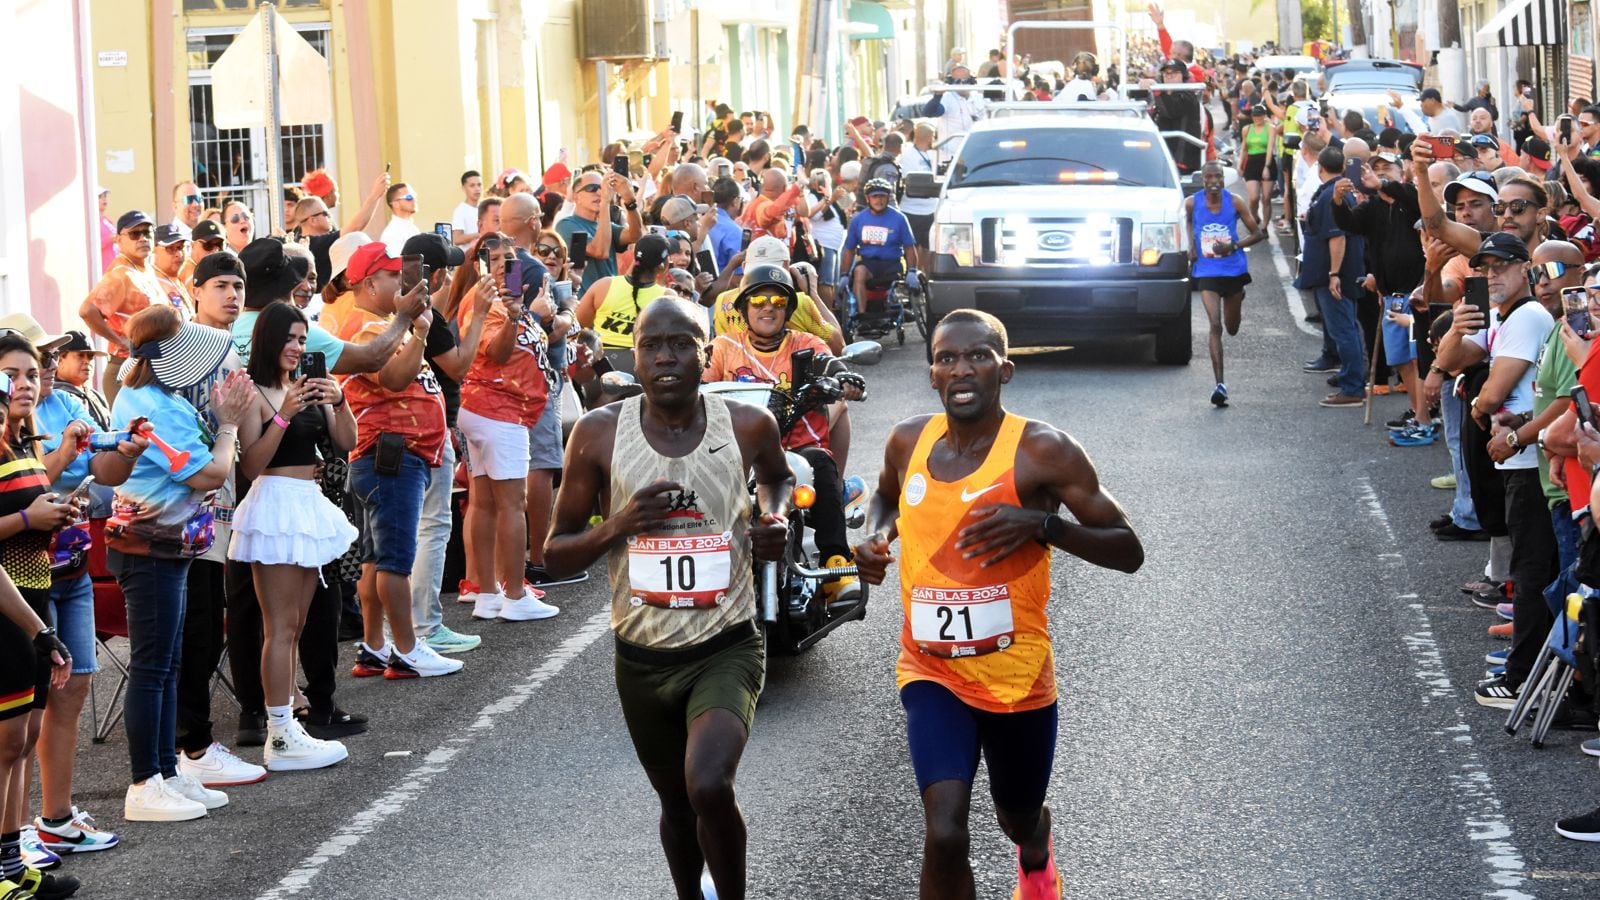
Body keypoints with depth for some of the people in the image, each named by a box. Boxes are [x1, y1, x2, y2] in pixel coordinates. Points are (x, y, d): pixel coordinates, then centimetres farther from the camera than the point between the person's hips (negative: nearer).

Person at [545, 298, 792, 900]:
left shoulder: (748, 425, -7)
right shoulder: (599, 434, -8)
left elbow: (777, 476, 19)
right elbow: (555, 554, -1)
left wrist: (776, 516, -4)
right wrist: (617, 526, -21)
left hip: (727, 650, -2)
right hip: (643, 659, 2)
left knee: (709, 787, -26)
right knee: (677, 805, 19)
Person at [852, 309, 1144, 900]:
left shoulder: (1043, 450, -15)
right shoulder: (908, 441, -2)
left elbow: (1128, 552, -14)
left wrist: (1042, 523, -29)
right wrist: (874, 537, 0)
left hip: (1018, 674, -1)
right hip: (932, 671, 1)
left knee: (1019, 817, 23)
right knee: (944, 834, -20)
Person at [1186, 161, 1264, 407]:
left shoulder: (1234, 202, -9)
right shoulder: (1192, 203, -7)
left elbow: (1257, 234, -4)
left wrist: (1233, 246, -19)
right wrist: (1191, 245, 3)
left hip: (1234, 269, 1)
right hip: (1207, 273, -1)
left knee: (1232, 329, 17)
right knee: (1215, 326, -17)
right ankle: (1220, 384, -19)